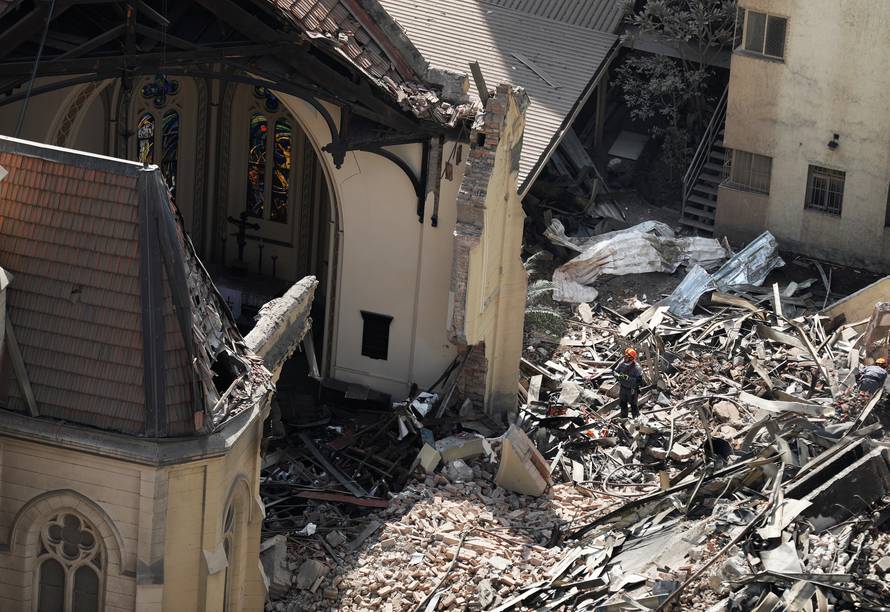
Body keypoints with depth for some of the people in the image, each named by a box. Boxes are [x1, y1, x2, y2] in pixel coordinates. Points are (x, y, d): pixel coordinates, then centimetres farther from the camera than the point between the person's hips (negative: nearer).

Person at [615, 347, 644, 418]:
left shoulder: (636, 367, -24)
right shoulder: (622, 364, -9)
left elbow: (639, 379, -26)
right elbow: (615, 371, 3)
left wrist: (629, 378, -35)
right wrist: (619, 375, -20)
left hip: (632, 389, -6)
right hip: (623, 388, 6)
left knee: (633, 405, 4)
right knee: (622, 404, 21)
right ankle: (624, 418, 40)